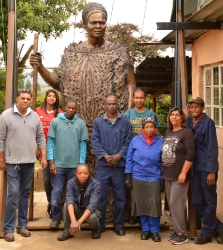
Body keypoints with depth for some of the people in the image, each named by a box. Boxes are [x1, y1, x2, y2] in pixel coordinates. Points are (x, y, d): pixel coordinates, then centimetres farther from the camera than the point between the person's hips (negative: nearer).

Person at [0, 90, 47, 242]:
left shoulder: (35, 116, 5)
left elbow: (40, 138, 9)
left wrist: (43, 157, 3)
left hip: (29, 162, 4)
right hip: (13, 162, -4)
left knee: (25, 194, 11)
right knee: (13, 194, -4)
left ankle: (22, 225, 22)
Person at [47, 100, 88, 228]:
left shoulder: (81, 124, 1)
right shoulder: (55, 122, -1)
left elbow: (82, 144, 3)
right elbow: (51, 142, -1)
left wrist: (81, 163, -1)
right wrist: (51, 162, -6)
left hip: (75, 165, 1)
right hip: (58, 164, -1)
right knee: (56, 192, 2)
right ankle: (56, 217, 17)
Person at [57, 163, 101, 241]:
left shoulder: (96, 184, -24)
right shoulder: (71, 182, -18)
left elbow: (92, 205, -31)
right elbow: (70, 201, -31)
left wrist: (79, 222, -40)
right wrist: (73, 220, -46)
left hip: (90, 211, -2)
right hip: (77, 210, 2)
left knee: (92, 217, -35)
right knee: (67, 203, -27)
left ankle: (95, 229, 1)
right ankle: (68, 231, -12)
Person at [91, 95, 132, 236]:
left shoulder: (125, 122, 4)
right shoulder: (98, 122, 5)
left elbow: (128, 141, 0)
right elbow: (95, 141, 0)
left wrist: (119, 155, -12)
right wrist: (105, 156, -12)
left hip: (120, 164, 0)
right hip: (103, 164, 0)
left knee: (120, 196, 7)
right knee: (101, 195, 5)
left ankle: (119, 225, 19)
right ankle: (100, 224, 18)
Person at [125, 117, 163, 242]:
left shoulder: (161, 141, -1)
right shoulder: (135, 140, 0)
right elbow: (129, 159, 3)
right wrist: (128, 176, 0)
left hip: (154, 178, -1)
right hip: (138, 177, 1)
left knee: (154, 205, 0)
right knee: (141, 204, 8)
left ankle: (155, 230, 14)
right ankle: (145, 229, 21)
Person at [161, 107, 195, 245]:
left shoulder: (186, 132, -9)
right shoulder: (168, 133, 13)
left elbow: (190, 154, -16)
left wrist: (183, 173, -20)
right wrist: (164, 171, 12)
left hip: (179, 176, -7)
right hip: (168, 175, 7)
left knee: (176, 204, -5)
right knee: (172, 204, 12)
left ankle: (182, 234, 7)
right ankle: (177, 230, 23)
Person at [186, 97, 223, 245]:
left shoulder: (208, 122, -10)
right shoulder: (189, 122, 9)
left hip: (207, 168, -7)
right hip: (196, 167, 7)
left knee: (210, 201, 6)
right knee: (197, 201, 11)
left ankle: (207, 233, 19)